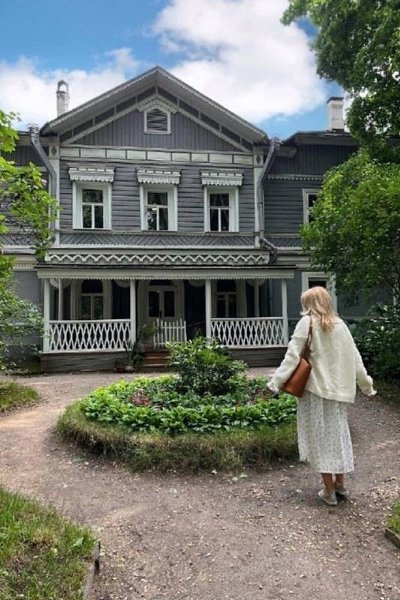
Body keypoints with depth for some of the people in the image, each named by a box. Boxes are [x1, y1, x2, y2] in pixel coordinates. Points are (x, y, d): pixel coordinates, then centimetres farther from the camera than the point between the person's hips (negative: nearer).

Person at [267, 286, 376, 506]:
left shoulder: (308, 322, -7)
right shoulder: (340, 324, 7)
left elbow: (292, 355, -14)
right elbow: (354, 358, 10)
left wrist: (276, 382, -14)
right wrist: (366, 385, 18)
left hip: (316, 389, -5)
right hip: (338, 388, 5)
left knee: (320, 437, 5)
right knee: (337, 433, 17)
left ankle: (329, 490, 12)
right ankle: (340, 483, 28)